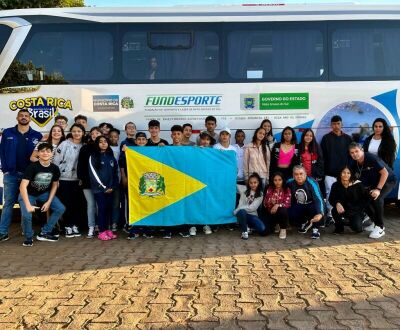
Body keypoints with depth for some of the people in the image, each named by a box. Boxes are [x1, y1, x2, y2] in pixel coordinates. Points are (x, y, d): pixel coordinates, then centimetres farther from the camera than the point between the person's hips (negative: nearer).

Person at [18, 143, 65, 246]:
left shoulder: (55, 168, -12)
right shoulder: (32, 167, -27)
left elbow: (54, 185, 1)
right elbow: (23, 186, -32)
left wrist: (49, 202, -8)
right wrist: (28, 205, -39)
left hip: (44, 193, 5)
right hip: (28, 194, -5)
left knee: (61, 209, -11)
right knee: (26, 215, -27)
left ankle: (44, 233, 5)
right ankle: (29, 237, 3)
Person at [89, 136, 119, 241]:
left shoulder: (111, 157, 13)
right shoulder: (93, 157, -1)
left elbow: (115, 173, 13)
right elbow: (93, 173, -7)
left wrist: (113, 186, 0)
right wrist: (103, 187, -10)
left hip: (110, 188, 4)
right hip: (99, 188, -4)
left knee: (109, 208, 4)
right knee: (102, 209, -5)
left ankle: (108, 229, 12)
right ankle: (102, 232, 0)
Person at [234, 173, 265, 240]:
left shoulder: (260, 194, 2)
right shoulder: (244, 189, 4)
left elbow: (252, 208, -10)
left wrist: (237, 209, -16)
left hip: (252, 215, 1)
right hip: (242, 213, -1)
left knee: (262, 229, -24)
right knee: (242, 211, -39)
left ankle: (247, 226, 6)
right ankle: (244, 231, -16)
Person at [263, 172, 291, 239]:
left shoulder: (287, 190, -4)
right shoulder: (269, 189, 2)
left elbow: (287, 204, -14)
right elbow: (265, 203, -1)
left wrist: (278, 205, -31)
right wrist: (270, 202, -23)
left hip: (282, 212, -2)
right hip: (272, 212, 2)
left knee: (283, 210, -40)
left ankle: (283, 229, -12)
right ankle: (277, 225, 17)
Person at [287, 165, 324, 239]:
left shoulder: (311, 183, -26)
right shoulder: (290, 183, -15)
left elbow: (318, 199, -37)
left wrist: (320, 214, -52)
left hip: (311, 205, -4)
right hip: (299, 207, 4)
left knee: (315, 208, -37)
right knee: (289, 213, -23)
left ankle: (315, 229, -8)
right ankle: (304, 224, 12)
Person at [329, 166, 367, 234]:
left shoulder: (358, 184, -10)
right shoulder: (336, 185, -5)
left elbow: (364, 199, -5)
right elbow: (331, 199, -10)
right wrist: (337, 204, -31)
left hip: (356, 211, -2)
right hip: (343, 210, 2)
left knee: (357, 227, -26)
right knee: (335, 211, -31)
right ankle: (339, 228, 0)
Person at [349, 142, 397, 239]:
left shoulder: (371, 158, -28)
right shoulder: (354, 165, -8)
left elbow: (385, 173, -28)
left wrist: (378, 189, -31)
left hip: (388, 180, -8)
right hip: (374, 182, 8)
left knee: (376, 198, -29)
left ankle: (380, 228, -18)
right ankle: (376, 223, 19)